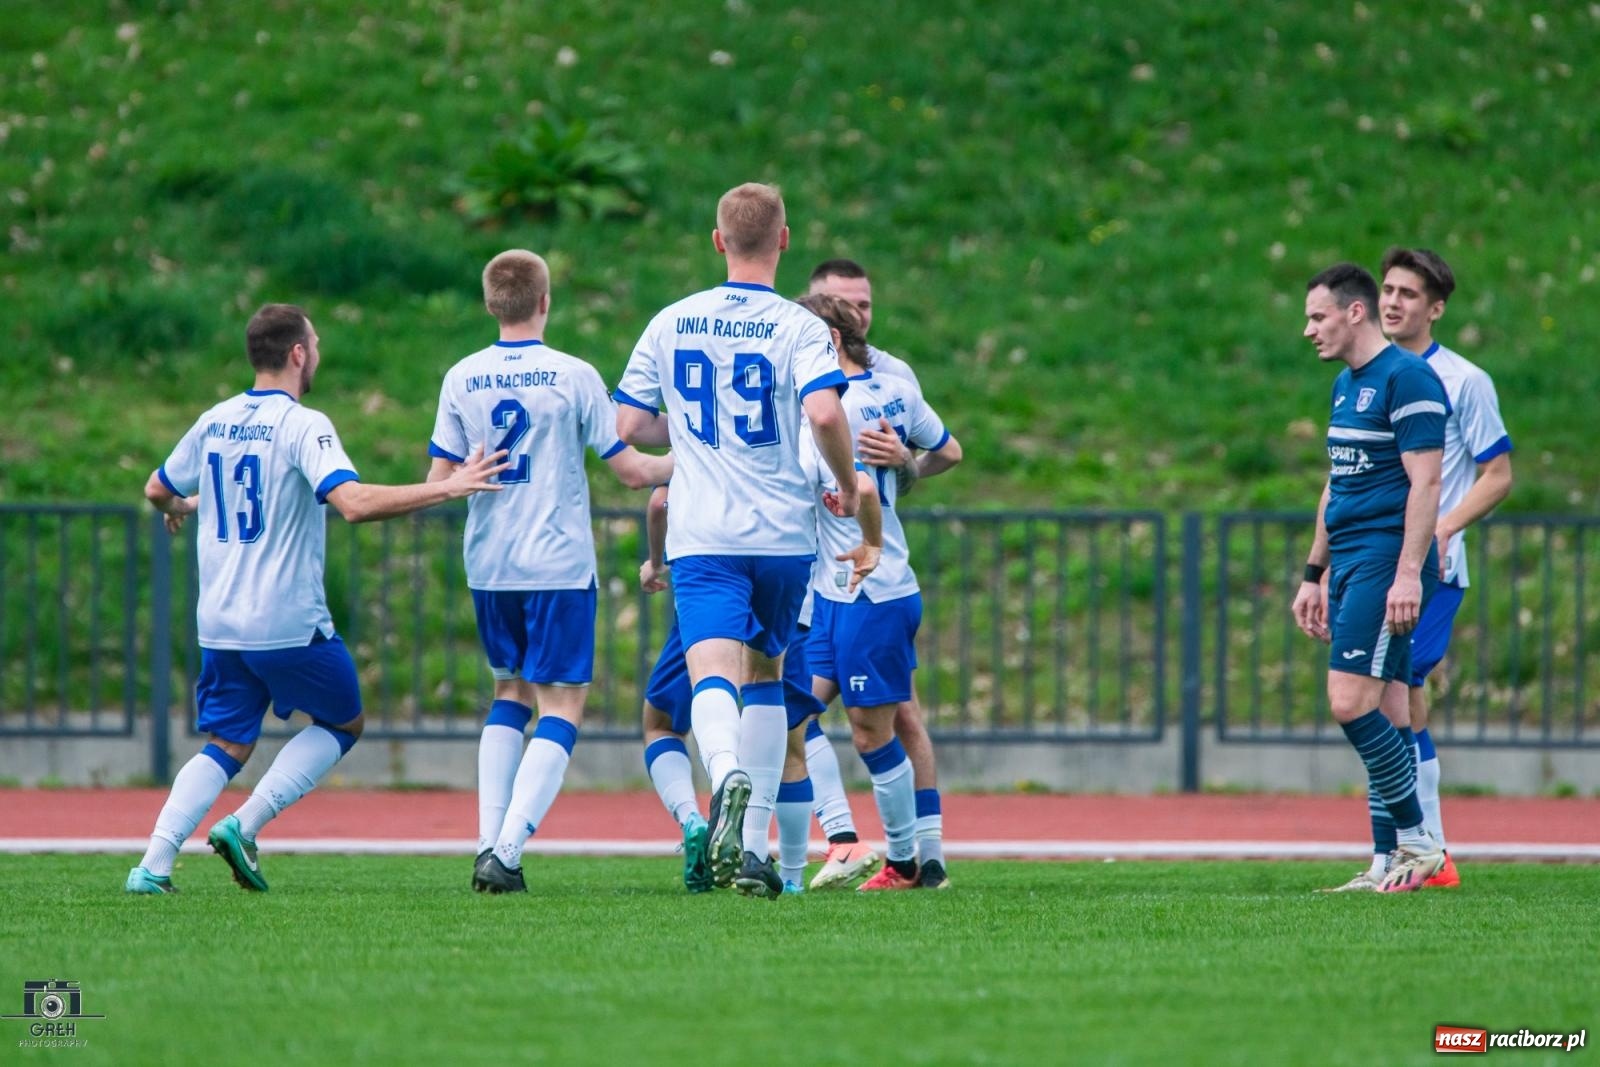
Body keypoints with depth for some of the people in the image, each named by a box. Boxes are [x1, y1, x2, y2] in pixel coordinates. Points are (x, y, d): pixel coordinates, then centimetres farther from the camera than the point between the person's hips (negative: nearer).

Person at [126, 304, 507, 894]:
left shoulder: (214, 423, 7)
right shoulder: (302, 425, -13)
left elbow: (158, 491, 23)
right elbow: (355, 502, -27)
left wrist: (181, 507, 47)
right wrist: (447, 489, -22)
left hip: (219, 624, 6)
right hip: (291, 623, -6)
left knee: (227, 745, 14)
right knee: (342, 723, 16)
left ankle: (153, 863, -6)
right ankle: (244, 826, 0)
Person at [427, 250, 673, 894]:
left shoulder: (461, 380, 1)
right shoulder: (573, 376, -7)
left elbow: (438, 480, 2)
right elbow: (631, 472, -3)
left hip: (488, 568, 4)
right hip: (558, 566, -4)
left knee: (510, 693, 20)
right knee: (561, 707, -1)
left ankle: (489, 844, 9)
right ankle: (506, 853, -16)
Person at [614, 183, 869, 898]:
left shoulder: (672, 323, 5)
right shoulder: (797, 328, -4)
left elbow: (629, 426, 8)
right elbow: (824, 412, -20)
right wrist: (848, 485, -3)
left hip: (703, 536, 0)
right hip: (783, 532, 0)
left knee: (713, 671, -15)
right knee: (765, 672, 18)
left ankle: (729, 776, -48)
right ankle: (753, 847, 16)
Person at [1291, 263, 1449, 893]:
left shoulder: (1407, 379, -11)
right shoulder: (1346, 385, 18)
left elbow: (1425, 481, -17)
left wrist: (1409, 574, -23)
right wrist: (1315, 575, 24)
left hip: (1387, 559, -9)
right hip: (1350, 566, 9)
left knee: (1351, 701, -16)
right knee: (1371, 711, 6)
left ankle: (1415, 840, -8)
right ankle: (1404, 859, 7)